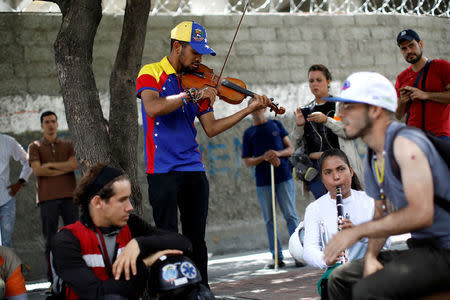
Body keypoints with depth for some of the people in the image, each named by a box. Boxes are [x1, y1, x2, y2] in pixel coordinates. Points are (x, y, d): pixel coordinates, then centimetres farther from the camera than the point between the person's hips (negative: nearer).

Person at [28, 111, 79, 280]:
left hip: (68, 196, 2)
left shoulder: (67, 145, 17)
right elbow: (37, 171, -4)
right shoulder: (35, 147, 11)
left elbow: (74, 165, 0)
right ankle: (52, 277, 0)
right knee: (50, 239, -2)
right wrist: (63, 169, -3)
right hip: (47, 198, -2)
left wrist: (50, 165, -6)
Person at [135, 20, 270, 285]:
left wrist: (250, 110, 3)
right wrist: (192, 94, -23)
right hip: (163, 170, -5)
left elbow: (211, 128, 9)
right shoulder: (151, 74, -2)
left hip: (194, 170, 5)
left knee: (196, 239, 7)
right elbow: (153, 108, -22)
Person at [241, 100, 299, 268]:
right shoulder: (248, 133, 10)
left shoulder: (276, 125, 11)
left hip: (284, 176, -1)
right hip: (263, 181, 1)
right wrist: (264, 157, -12)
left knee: (290, 215, -6)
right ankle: (277, 257, 5)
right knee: (269, 220, 2)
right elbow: (247, 161, 6)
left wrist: (278, 153, -12)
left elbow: (290, 149, 10)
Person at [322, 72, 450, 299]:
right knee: (340, 279, 12)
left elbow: (421, 214, -27)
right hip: (421, 248, 10)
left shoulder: (405, 143, -17)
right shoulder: (373, 157, 13)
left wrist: (358, 231, -21)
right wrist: (370, 256, -3)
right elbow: (382, 214, 17)